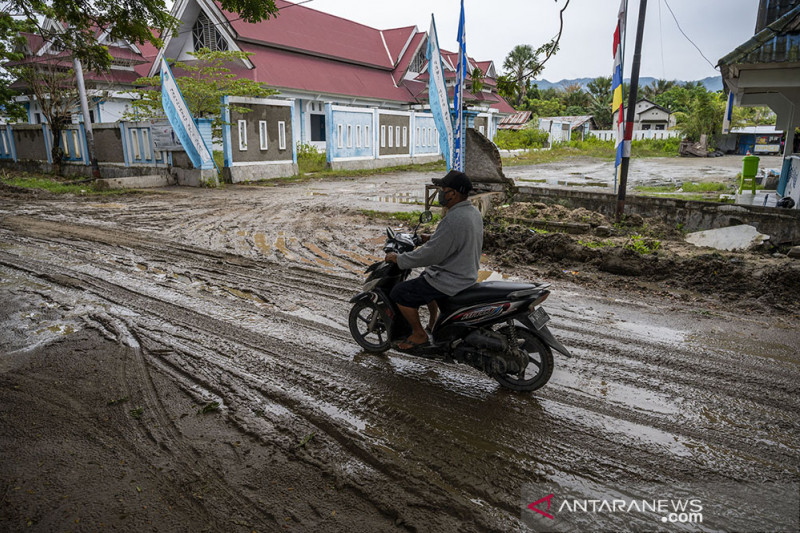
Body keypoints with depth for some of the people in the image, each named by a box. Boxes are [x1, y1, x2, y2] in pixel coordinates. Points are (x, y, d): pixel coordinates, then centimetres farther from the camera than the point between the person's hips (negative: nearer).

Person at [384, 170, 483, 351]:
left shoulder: (453, 220, -28)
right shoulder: (473, 212, 3)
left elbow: (430, 254, -26)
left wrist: (399, 259, -16)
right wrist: (431, 238, 15)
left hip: (451, 281, -10)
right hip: (468, 273, 10)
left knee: (399, 293, -3)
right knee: (425, 278, 34)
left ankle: (419, 334, 9)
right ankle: (434, 322, 41)